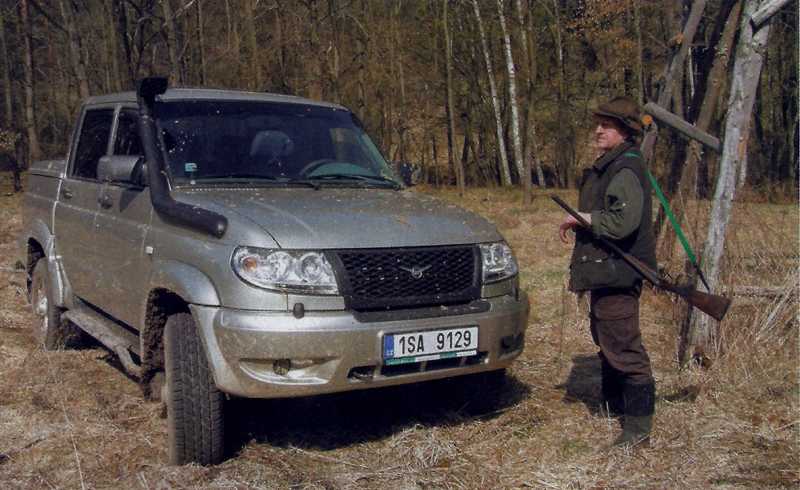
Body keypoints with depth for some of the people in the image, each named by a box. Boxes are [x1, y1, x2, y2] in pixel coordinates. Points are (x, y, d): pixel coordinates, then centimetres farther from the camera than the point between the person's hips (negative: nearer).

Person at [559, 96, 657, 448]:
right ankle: (614, 405, 37)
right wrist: (581, 266, 19)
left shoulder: (626, 170, -16)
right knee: (606, 342, 21)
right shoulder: (607, 167, 17)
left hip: (617, 273, -11)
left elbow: (623, 222, -29)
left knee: (623, 347, -8)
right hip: (604, 272, 11)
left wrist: (580, 218, -15)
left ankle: (639, 428, -2)